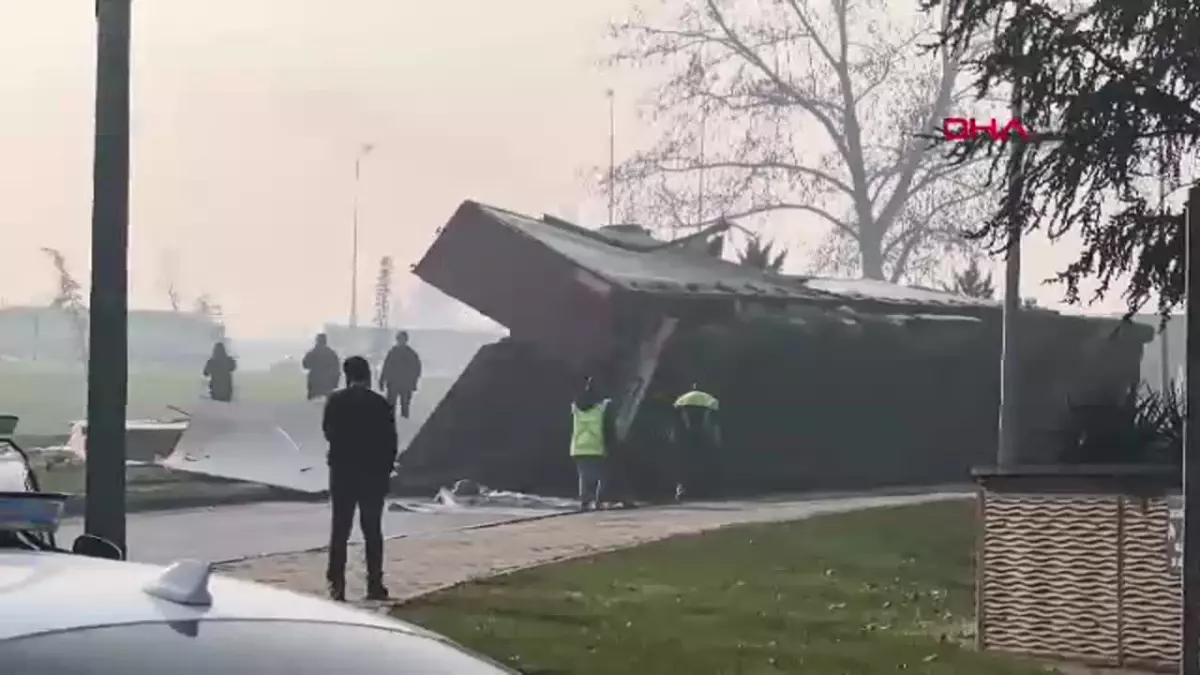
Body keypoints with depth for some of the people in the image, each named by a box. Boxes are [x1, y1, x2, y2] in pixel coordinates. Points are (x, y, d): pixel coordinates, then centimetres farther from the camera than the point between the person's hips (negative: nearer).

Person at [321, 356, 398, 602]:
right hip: (373, 473, 0)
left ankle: (336, 584, 0)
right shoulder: (380, 404, -8)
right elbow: (390, 442, -5)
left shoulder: (335, 401, -6)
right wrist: (386, 470, 5)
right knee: (372, 530, 6)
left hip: (342, 471, 0)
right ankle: (374, 584, 4)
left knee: (339, 529, 5)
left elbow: (328, 432, 4)